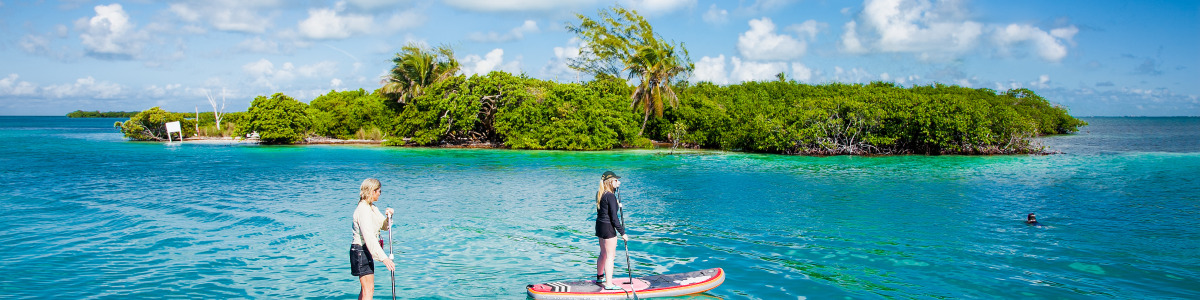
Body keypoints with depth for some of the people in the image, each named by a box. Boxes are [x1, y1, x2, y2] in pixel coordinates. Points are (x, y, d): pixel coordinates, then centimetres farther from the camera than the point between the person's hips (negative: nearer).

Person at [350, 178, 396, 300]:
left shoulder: (372, 207, 10)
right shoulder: (362, 210, -21)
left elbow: (384, 226, 17)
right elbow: (369, 237, -29)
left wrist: (388, 217, -7)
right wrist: (384, 258, -34)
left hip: (367, 251, 10)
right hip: (360, 250, -10)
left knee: (365, 288, 18)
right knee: (369, 289, -13)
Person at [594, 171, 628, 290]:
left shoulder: (600, 194, 8)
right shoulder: (610, 196, -19)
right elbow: (614, 217, -20)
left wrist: (615, 187, 27)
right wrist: (622, 233, -14)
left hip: (600, 225, 9)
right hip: (608, 227, -9)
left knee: (603, 254, 24)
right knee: (610, 256, -3)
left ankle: (599, 277, 40)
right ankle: (609, 284, 1)